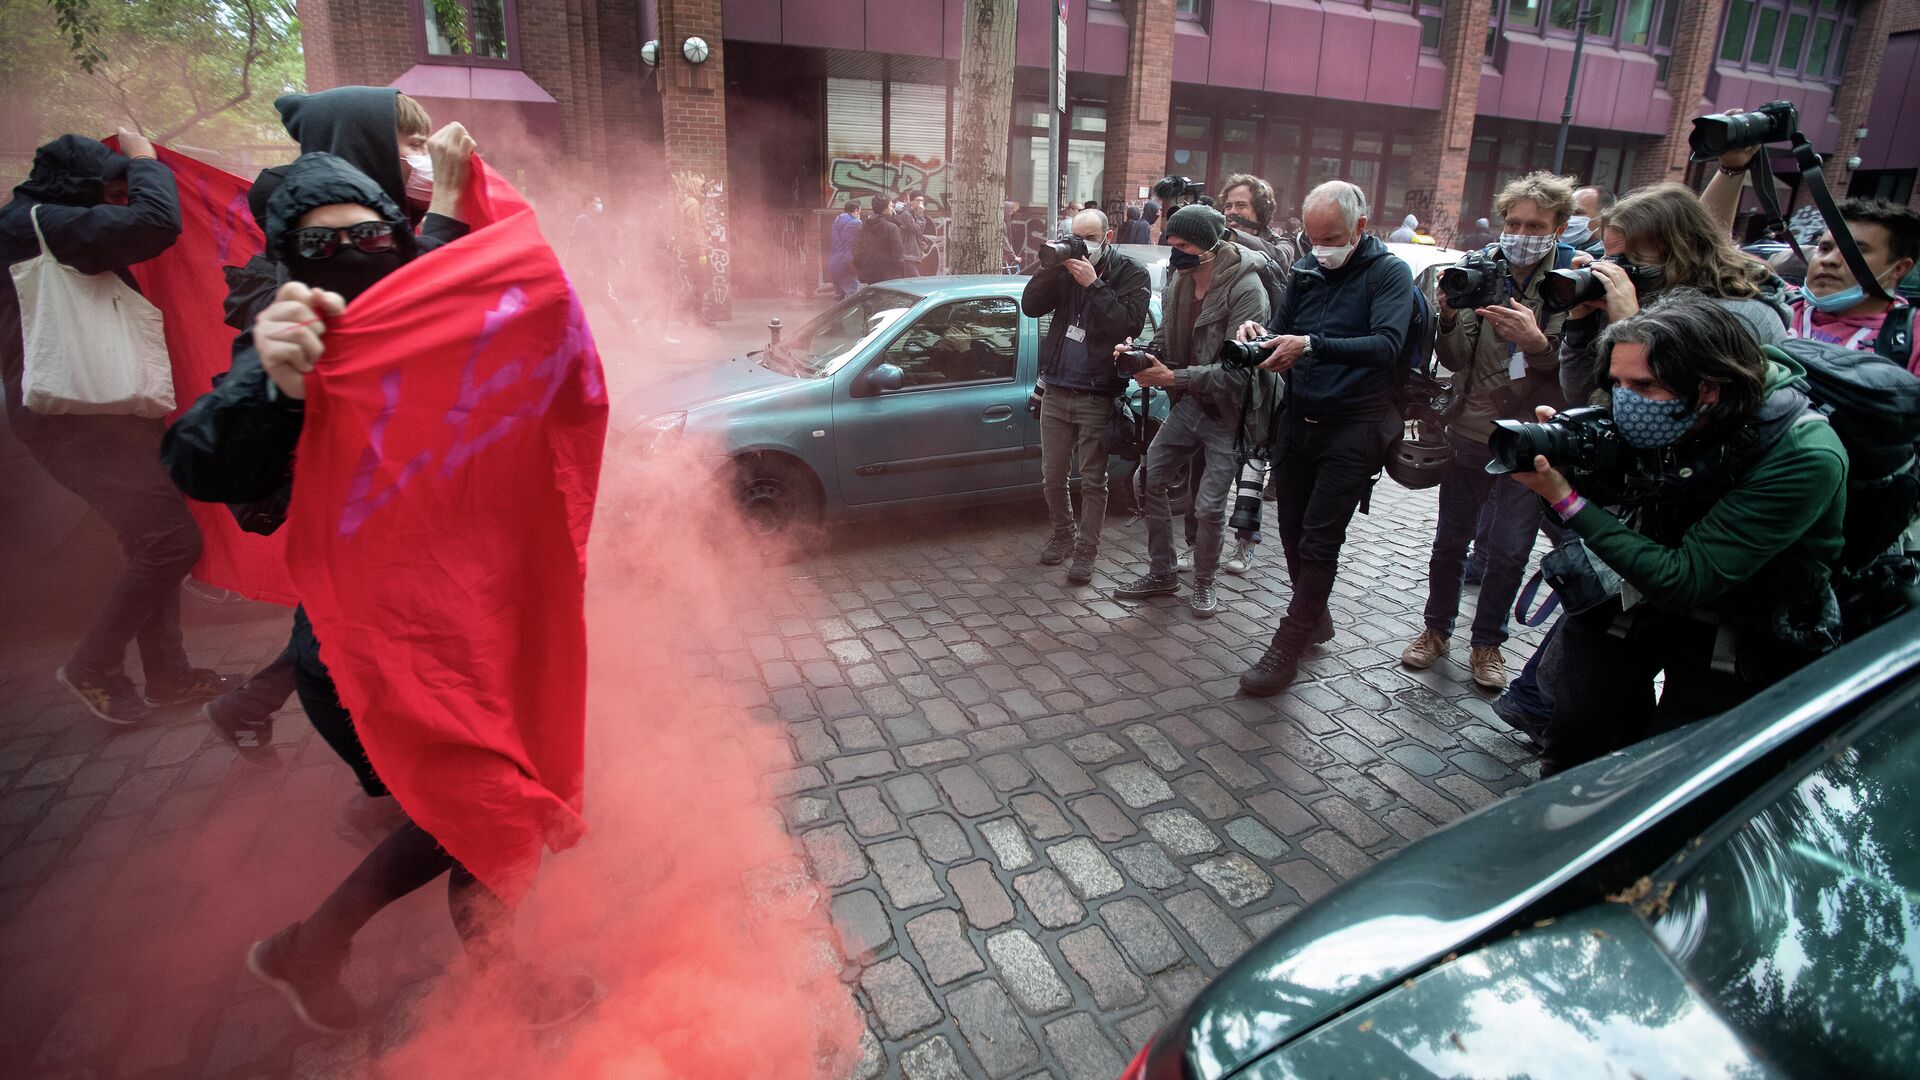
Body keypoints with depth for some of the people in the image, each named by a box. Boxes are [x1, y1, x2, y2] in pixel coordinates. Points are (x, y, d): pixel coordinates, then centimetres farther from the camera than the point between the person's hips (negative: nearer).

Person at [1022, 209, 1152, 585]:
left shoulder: (1131, 274, -3)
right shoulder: (1066, 268, 8)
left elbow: (1129, 323, -18)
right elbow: (1030, 306, 0)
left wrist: (1094, 284, -22)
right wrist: (1050, 267, -12)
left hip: (1096, 396, -4)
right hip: (1056, 390, 4)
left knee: (1092, 480, 2)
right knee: (1052, 475, 12)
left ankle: (1086, 550, 12)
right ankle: (1063, 535, 32)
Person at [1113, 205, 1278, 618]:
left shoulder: (1245, 289, -21)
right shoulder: (1180, 281, 1)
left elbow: (1237, 371, -27)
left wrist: (1172, 377, -34)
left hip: (1228, 412, -7)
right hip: (1190, 401, 7)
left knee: (1209, 506, -6)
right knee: (1149, 479, 5)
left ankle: (1204, 584, 20)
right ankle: (1161, 573, 22)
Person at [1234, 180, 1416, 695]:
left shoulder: (1389, 273, -7)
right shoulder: (1305, 270, 9)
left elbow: (1388, 344, -23)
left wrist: (1312, 345, -33)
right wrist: (1258, 333, -9)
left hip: (1353, 427, -6)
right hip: (1298, 420, 6)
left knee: (1318, 542, -6)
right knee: (1292, 532, 11)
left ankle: (1286, 649, 2)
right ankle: (1315, 619, 33)